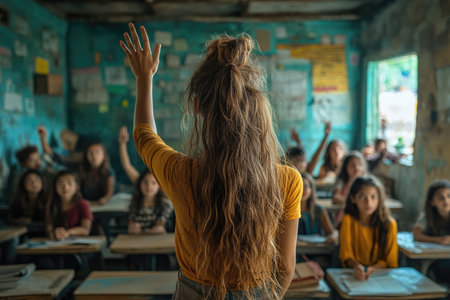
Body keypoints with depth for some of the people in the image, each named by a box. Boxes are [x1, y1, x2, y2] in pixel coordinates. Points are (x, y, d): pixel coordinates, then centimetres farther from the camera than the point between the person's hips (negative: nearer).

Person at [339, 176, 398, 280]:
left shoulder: (389, 224, -3)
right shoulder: (348, 221, -5)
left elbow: (391, 261, 2)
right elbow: (346, 255, -4)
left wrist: (373, 268, -18)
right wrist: (356, 266, -26)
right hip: (356, 272, -1)